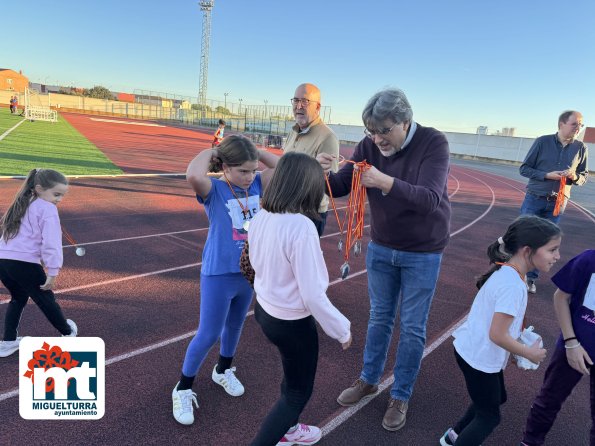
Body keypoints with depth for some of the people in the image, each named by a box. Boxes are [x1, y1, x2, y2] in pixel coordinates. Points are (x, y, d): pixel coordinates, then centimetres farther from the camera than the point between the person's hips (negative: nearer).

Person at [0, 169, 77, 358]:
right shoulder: (47, 209, -7)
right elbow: (52, 243, -15)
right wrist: (53, 272, -14)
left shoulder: (22, 205, 20)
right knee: (46, 300, 12)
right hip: (24, 263, -7)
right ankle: (67, 332, 33)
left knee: (18, 299, 27)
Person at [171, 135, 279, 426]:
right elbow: (193, 175, -39)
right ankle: (183, 389, 26)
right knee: (208, 334, 4)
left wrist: (258, 152, -5)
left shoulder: (257, 185, -2)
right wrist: (211, 152, -22)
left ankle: (223, 371, 49)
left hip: (249, 271, 6)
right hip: (219, 274, -6)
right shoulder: (215, 191, -18)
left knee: (235, 325, 23)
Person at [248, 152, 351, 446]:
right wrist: (342, 329, -12)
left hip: (265, 309, 8)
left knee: (293, 377, 31)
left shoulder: (261, 217, -7)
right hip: (292, 322, -8)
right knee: (298, 392, 18)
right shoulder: (301, 226, -29)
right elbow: (312, 294, -25)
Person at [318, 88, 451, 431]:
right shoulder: (369, 145, -10)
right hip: (381, 247, 4)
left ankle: (401, 397, 26)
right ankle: (369, 380, 36)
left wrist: (385, 181, -47)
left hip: (423, 253, -3)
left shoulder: (434, 143, -21)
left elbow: (429, 200, -32)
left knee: (412, 327, 7)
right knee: (379, 318, 17)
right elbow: (341, 187, -10)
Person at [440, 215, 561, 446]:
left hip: (472, 349, 9)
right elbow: (497, 335, -26)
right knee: (490, 416, 11)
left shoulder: (503, 271, 0)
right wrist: (530, 353, -11)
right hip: (479, 357, -9)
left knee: (496, 398, 28)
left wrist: (521, 342, 10)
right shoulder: (513, 285, -29)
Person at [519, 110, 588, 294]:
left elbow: (584, 176, 9)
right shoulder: (543, 141, -6)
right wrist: (547, 175, -18)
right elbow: (524, 168, -4)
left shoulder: (580, 148, 1)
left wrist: (574, 176, -14)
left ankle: (531, 278, 19)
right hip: (534, 199, -2)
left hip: (558, 203, 2)